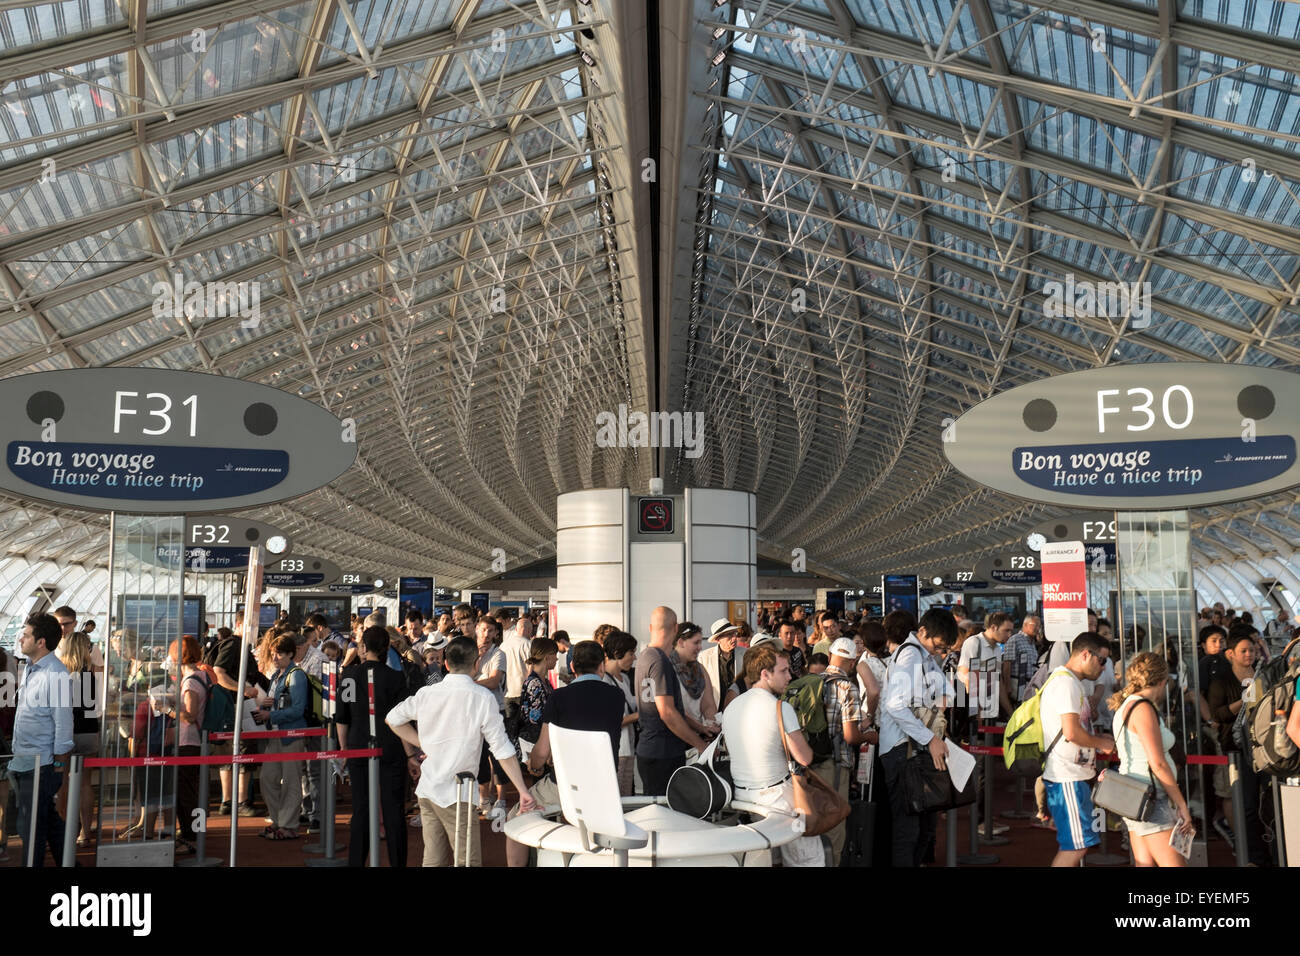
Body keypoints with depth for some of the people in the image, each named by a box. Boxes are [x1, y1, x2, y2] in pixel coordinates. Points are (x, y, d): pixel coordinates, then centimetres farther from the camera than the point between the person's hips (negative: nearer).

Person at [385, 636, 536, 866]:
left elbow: (392, 718, 17)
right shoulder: (483, 698, -11)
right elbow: (502, 750, -11)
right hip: (457, 794, -6)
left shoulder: (427, 693, 3)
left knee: (433, 859, 13)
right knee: (469, 861, -1)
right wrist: (523, 792, -6)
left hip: (426, 789, 6)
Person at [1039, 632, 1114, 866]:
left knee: (1073, 846, 13)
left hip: (1072, 776, 11)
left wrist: (1098, 738, 13)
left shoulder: (1069, 681, 19)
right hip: (1067, 777, -11)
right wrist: (1101, 743, -7)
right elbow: (1072, 732, -24)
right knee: (1076, 847, -8)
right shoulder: (1066, 682, -16)